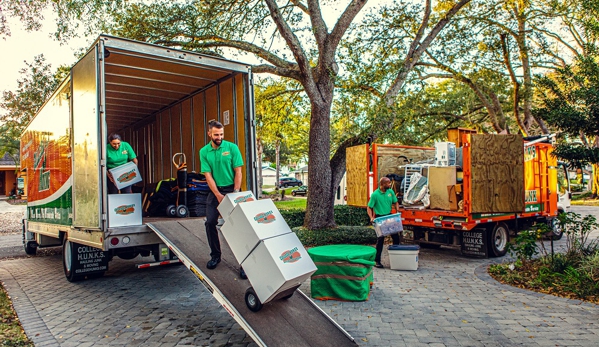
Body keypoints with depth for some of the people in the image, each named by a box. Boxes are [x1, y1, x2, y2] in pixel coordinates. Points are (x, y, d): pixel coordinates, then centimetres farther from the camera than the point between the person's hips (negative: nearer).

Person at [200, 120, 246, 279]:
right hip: (214, 191, 3)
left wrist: (235, 193, -13)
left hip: (232, 189, -2)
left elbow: (238, 172, -6)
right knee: (210, 222, 2)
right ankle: (215, 255, 21)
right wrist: (218, 195, -13)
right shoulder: (204, 151, 0)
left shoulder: (232, 148, -5)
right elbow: (208, 175, -5)